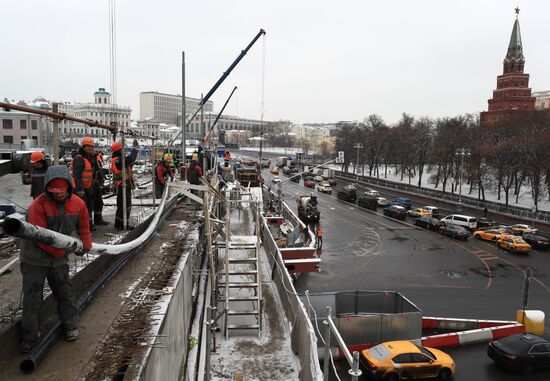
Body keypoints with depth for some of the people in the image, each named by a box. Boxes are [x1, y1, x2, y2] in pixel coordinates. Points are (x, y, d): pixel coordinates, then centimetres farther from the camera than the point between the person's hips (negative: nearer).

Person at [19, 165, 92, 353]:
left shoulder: (78, 204, -9)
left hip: (60, 257, 4)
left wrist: (85, 245, 4)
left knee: (65, 292, 15)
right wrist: (62, 251, -18)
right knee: (32, 298, 6)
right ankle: (29, 337, 21)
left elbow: (84, 226, 10)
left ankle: (71, 325, 32)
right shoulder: (38, 206, -25)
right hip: (34, 258, -4)